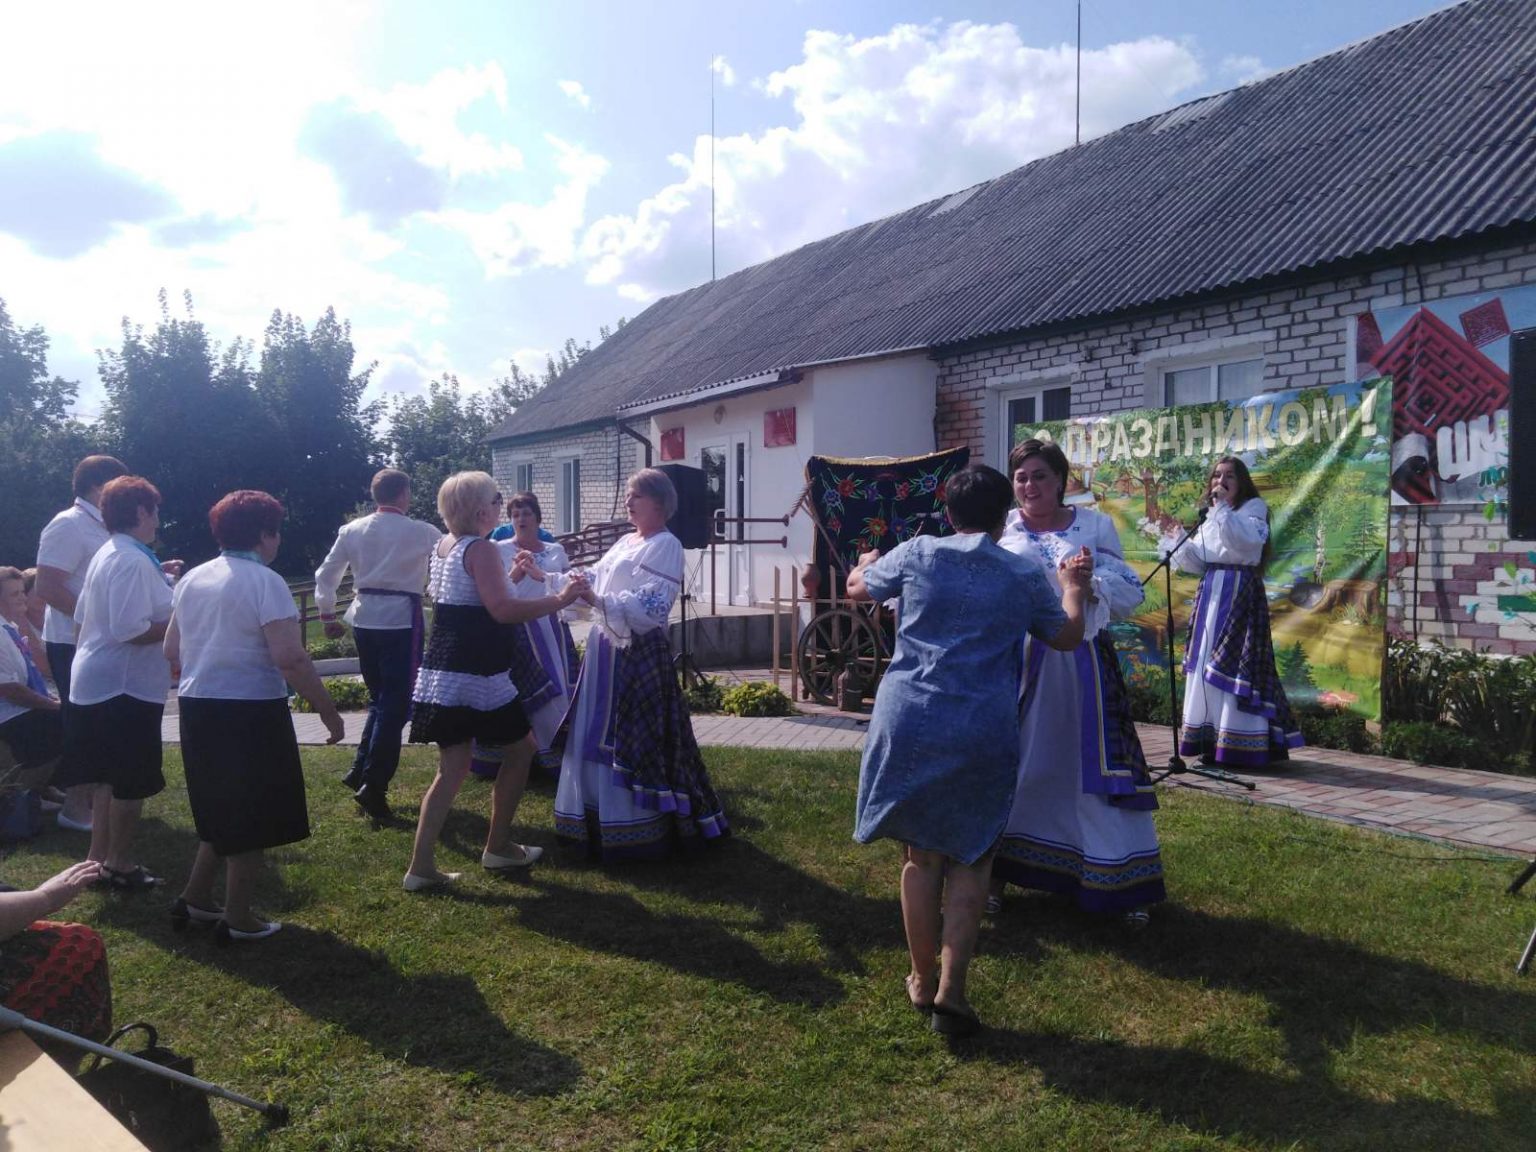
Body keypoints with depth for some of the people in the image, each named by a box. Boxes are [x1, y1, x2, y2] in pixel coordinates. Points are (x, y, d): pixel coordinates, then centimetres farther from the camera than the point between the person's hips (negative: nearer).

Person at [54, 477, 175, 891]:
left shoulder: (106, 555, 11)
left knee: (111, 776, 19)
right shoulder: (133, 562, -20)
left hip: (97, 681, 10)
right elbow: (131, 631, -27)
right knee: (133, 781, 2)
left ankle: (100, 856, 28)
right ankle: (119, 865, 12)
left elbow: (83, 617, 18)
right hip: (125, 686, -10)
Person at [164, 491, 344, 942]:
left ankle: (194, 899, 31)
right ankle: (238, 920, 17)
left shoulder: (192, 580, 8)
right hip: (250, 713, -7)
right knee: (251, 819, 7)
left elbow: (171, 649, 14)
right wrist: (328, 710, -16)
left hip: (197, 708, 8)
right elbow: (289, 658, -22)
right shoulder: (265, 582, -15)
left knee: (222, 809, 24)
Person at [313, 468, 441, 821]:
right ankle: (373, 785, -3)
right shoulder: (419, 531, -7)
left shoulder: (352, 530, 6)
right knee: (395, 704, -1)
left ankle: (361, 771, 20)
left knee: (379, 698, 20)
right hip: (400, 619, -6)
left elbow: (325, 575, 9)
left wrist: (328, 615, 20)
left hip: (364, 618, 6)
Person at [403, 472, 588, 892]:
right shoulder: (481, 550, -14)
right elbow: (502, 610, -24)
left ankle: (421, 866, 8)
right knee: (521, 748, 10)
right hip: (475, 674, -8)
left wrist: (510, 575, 24)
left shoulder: (443, 546, 14)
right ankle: (498, 848, 19)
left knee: (453, 767, 10)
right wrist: (559, 599, -19)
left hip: (441, 673, 9)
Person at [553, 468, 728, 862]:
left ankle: (641, 830, 6)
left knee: (632, 740, -4)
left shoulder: (665, 545, -10)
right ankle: (601, 819, 24)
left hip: (638, 654, -9)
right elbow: (592, 580, 13)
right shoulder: (624, 543, 17)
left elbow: (651, 605, -20)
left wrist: (598, 601, -28)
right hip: (606, 649, 9)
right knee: (598, 737, 12)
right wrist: (546, 577, 5)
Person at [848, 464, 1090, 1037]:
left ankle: (922, 980, 26)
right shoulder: (1025, 575, 6)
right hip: (983, 733, -1)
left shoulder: (918, 553, 3)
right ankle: (951, 989, 4)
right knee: (969, 859, 11)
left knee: (922, 854, 14)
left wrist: (866, 563, 40)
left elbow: (857, 589, 18)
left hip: (908, 721, 1)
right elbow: (1067, 636, 20)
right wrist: (1075, 584, 36)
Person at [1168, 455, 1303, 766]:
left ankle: (1241, 745, -8)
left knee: (1233, 662, -11)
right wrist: (1180, 545, -3)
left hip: (1240, 592, -7)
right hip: (1211, 592, 7)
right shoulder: (1210, 515, 19)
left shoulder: (1254, 508, -1)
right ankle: (1212, 740, 10)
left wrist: (1222, 507, -19)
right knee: (1208, 664, 5)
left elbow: (1244, 541, -20)